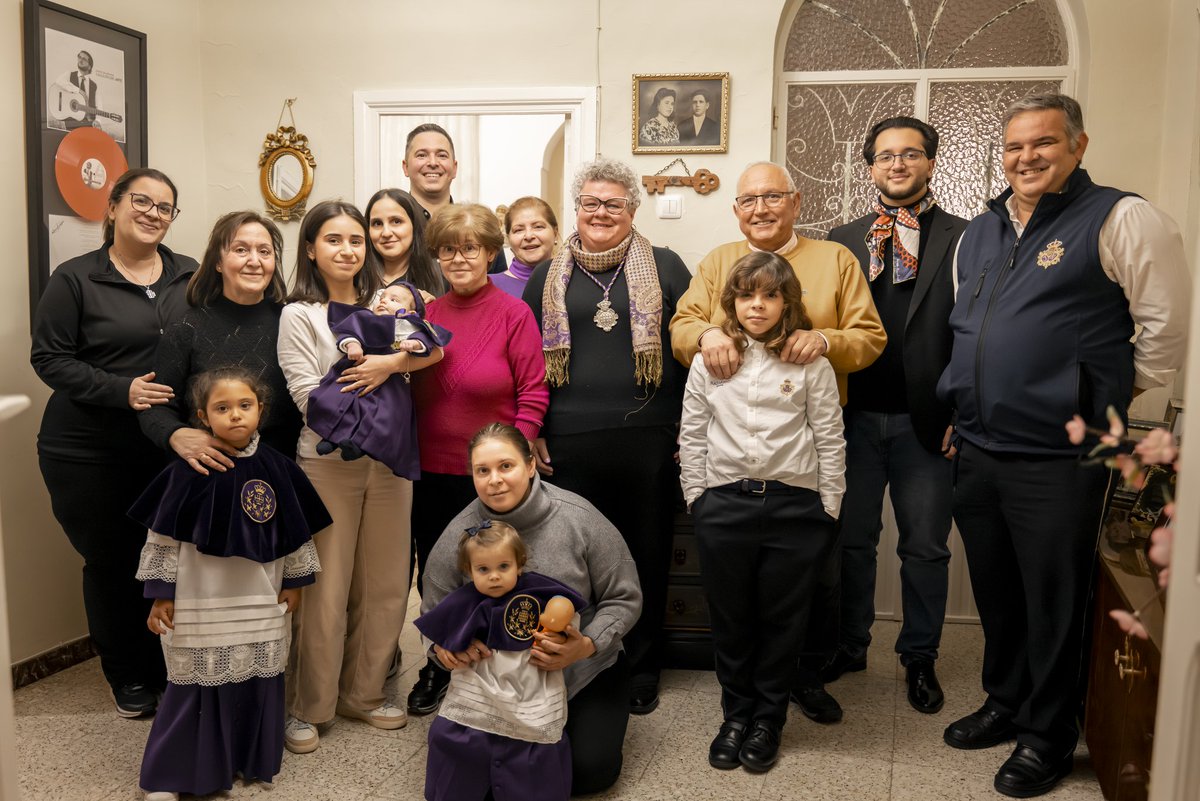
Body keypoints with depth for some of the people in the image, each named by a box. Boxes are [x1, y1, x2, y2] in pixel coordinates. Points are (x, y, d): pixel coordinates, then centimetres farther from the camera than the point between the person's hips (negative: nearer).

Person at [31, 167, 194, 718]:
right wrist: (122, 389, -19)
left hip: (169, 447, 2)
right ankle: (128, 678, 26)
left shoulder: (191, 277, 7)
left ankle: (168, 669, 25)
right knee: (110, 563, 7)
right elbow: (49, 358, -5)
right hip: (89, 453, -2)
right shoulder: (75, 279, -2)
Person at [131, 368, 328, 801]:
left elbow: (295, 530, 6)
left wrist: (294, 581, 8)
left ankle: (252, 759, 32)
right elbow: (164, 534, -6)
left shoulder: (276, 467, -3)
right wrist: (161, 594, -5)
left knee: (258, 681, 12)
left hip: (261, 600, 3)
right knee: (196, 683, 5)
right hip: (201, 599, -3)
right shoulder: (189, 470, -11)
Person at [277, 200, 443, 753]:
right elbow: (309, 399, -10)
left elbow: (434, 348, -3)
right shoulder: (299, 315, -1)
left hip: (388, 462, 4)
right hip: (328, 464, -4)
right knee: (326, 590, 2)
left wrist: (389, 363, -18)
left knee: (385, 586, 10)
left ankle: (362, 693, 28)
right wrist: (379, 376, -8)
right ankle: (307, 707, 20)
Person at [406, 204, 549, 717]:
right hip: (431, 475, 4)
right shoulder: (426, 312, 3)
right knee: (434, 577, 17)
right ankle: (441, 667, 39)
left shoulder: (513, 314, -9)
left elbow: (533, 394, -10)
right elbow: (412, 394, 13)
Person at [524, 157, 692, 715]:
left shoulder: (665, 267, 7)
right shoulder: (548, 277, 12)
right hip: (569, 443, 1)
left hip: (649, 437, -1)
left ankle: (641, 673, 24)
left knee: (647, 554, 7)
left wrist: (691, 427, 1)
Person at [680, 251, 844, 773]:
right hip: (724, 505, 2)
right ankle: (736, 715, 30)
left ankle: (767, 721, 28)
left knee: (782, 618, 10)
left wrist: (829, 508, -1)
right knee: (730, 618, 12)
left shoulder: (810, 363, -1)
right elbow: (692, 435, 7)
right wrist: (696, 496, 4)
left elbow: (829, 439, 0)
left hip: (794, 506, -1)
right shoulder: (709, 360, 3)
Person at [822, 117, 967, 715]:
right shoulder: (842, 240, 9)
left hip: (926, 420, -2)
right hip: (855, 417, 2)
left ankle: (919, 657, 27)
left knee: (925, 547, 9)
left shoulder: (963, 239, 1)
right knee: (852, 539, 12)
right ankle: (849, 644, 30)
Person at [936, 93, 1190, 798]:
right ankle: (1006, 704, 37)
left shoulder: (1119, 219, -7)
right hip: (977, 450, 6)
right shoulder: (979, 232, 13)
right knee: (994, 593, 18)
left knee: (1052, 602, 6)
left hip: (1058, 457, -6)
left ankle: (1047, 736, 24)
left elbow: (1169, 324, -8)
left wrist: (1117, 393, -1)